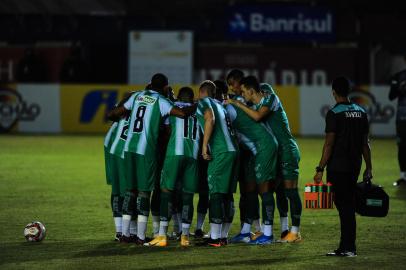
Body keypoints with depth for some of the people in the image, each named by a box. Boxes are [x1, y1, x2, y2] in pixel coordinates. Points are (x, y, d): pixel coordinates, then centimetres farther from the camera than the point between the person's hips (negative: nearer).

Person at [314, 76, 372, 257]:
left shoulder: (334, 114, -11)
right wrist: (368, 167, 17)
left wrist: (320, 169, -12)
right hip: (354, 166, 6)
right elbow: (365, 142, 12)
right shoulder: (360, 112, 9)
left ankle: (348, 248, -5)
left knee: (344, 207, -4)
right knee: (348, 205, 12)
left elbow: (329, 144, -15)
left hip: (337, 167, -6)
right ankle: (346, 247, 15)